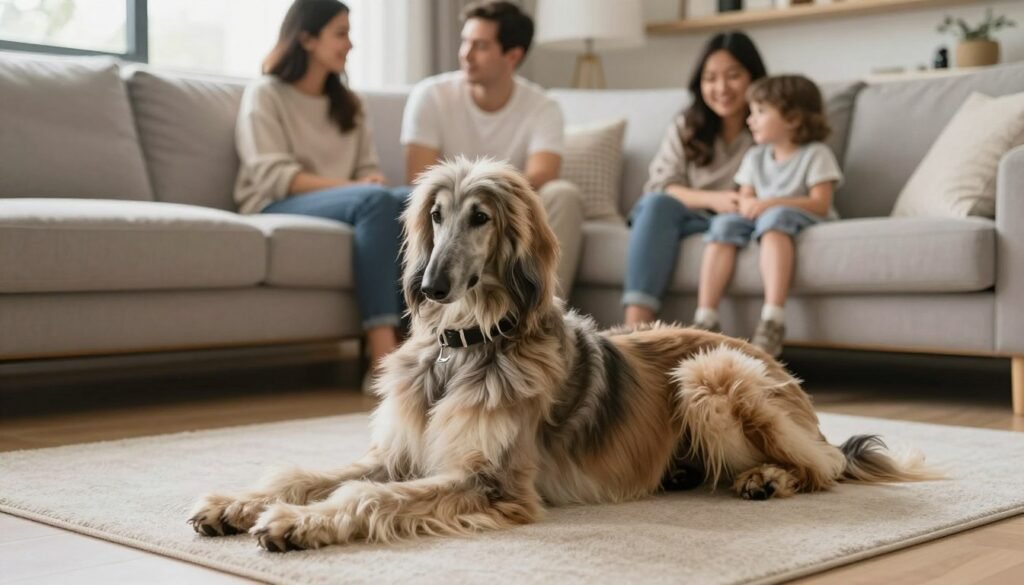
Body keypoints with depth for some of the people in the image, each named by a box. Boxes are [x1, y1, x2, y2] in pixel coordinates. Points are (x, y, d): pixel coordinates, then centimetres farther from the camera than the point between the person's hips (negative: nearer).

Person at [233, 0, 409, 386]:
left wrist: (372, 182, -11)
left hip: (348, 205, 6)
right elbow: (273, 177, -9)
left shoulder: (347, 104, 24)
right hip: (277, 209, -5)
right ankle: (383, 352, -44)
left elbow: (368, 169, 15)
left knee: (410, 200, -28)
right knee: (375, 200, -35)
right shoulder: (265, 95, 4)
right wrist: (348, 186, -19)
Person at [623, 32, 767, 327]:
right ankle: (636, 327, -45)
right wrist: (713, 200, -17)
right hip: (693, 217, 2)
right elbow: (659, 187, 1)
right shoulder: (684, 127, 12)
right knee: (657, 204, -31)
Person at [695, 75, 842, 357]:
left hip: (804, 220, -5)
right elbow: (745, 199, 9)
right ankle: (705, 317, -33)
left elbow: (820, 204, -13)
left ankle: (773, 320, -53)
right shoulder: (755, 156, 16)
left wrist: (773, 203, -23)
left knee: (775, 217, -38)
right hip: (759, 219, 5)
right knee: (725, 223, -24)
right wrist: (749, 206, -16)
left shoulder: (815, 154, -2)